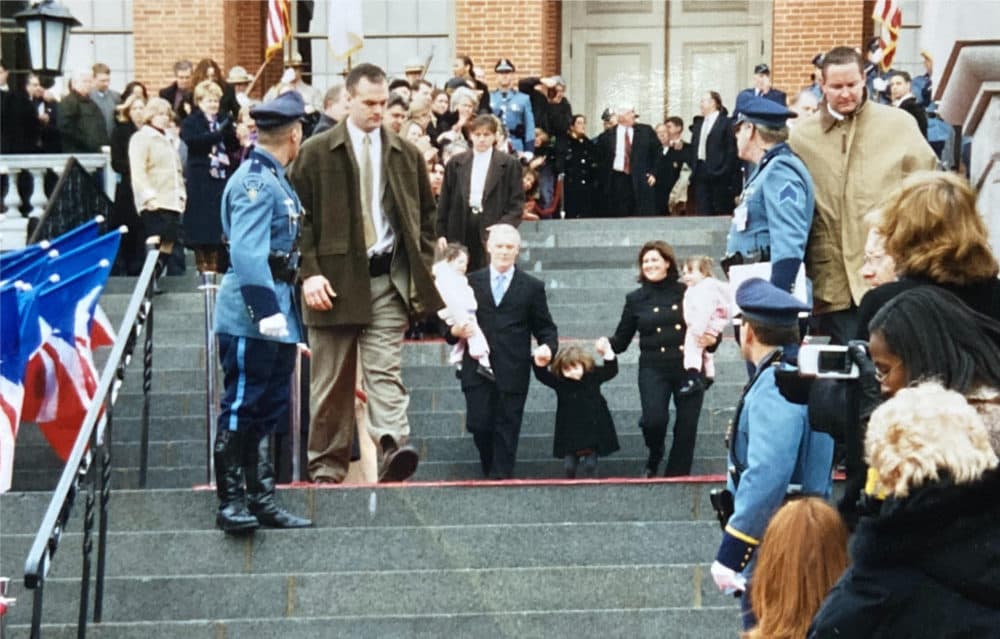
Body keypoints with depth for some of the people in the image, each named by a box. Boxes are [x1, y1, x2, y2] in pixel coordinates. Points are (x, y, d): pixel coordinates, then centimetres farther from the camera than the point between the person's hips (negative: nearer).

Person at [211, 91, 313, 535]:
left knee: (268, 410, 12)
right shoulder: (254, 182, -14)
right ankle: (231, 503, 2)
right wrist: (267, 311, -28)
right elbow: (247, 252, -23)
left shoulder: (276, 181, 16)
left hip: (279, 319, 10)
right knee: (240, 409, -4)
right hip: (251, 319, -10)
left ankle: (262, 499, 19)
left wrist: (289, 315, 25)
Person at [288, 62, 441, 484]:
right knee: (332, 381, 6)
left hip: (389, 279, 1)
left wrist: (422, 266, 7)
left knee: (386, 370, -11)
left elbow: (426, 213, 17)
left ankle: (393, 447, -23)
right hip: (335, 278, -1)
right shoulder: (315, 153, 2)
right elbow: (298, 217, 0)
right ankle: (327, 464, 15)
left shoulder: (406, 154, 10)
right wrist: (309, 272, -10)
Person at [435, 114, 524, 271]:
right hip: (461, 233, 2)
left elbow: (517, 203, 1)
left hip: (492, 230, -2)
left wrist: (503, 226, -13)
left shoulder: (509, 164, 5)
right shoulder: (456, 163, 12)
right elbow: (445, 201, 12)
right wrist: (441, 233, 6)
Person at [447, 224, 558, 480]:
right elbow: (453, 319, 11)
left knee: (506, 432, 0)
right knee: (479, 426, -2)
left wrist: (547, 347, -13)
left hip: (513, 374, -1)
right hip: (477, 370, 1)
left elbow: (545, 328, 8)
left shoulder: (532, 287, 9)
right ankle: (490, 473, 20)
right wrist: (455, 331, -12)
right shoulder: (470, 282, 11)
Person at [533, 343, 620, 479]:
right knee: (568, 467, 1)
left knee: (590, 465, -2)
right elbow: (541, 375, -14)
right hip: (569, 435, 1)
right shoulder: (559, 382, -5)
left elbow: (611, 370, -5)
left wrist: (607, 352, -23)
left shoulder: (593, 376, -3)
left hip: (593, 431, -1)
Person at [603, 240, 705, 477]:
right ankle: (654, 457, 12)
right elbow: (622, 340, 9)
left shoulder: (686, 292, 6)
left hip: (688, 367, 1)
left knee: (686, 427, 1)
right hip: (654, 368, 0)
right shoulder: (636, 299, 8)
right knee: (654, 419, -20)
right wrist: (608, 344, -12)